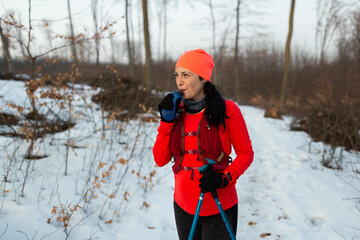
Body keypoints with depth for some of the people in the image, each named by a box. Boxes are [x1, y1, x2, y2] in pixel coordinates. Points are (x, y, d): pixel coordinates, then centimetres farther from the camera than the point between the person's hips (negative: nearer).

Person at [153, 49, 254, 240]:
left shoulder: (227, 110, -11)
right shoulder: (176, 111, 1)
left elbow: (246, 154, -4)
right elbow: (160, 160, -2)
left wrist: (225, 177, -20)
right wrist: (167, 121, -11)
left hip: (218, 208, -3)